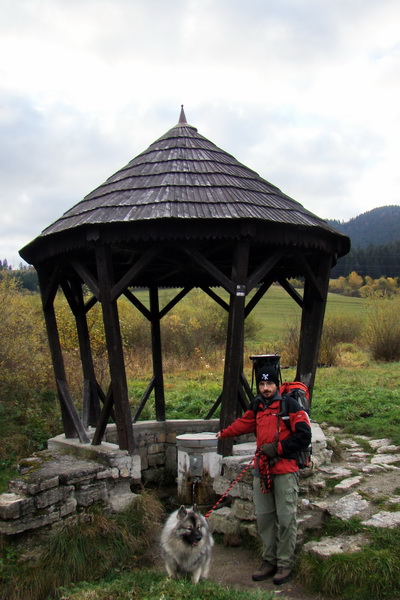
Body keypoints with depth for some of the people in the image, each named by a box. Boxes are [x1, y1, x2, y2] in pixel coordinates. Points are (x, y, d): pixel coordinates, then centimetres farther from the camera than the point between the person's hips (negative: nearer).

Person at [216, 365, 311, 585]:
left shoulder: (289, 404, -9)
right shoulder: (257, 406, 11)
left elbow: (304, 436, -12)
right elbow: (244, 423, 30)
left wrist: (277, 448, -14)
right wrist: (224, 433, 40)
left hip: (285, 470, -6)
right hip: (262, 470, 6)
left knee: (286, 518, -1)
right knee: (263, 517, 11)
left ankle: (285, 564, 12)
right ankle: (269, 561, 23)